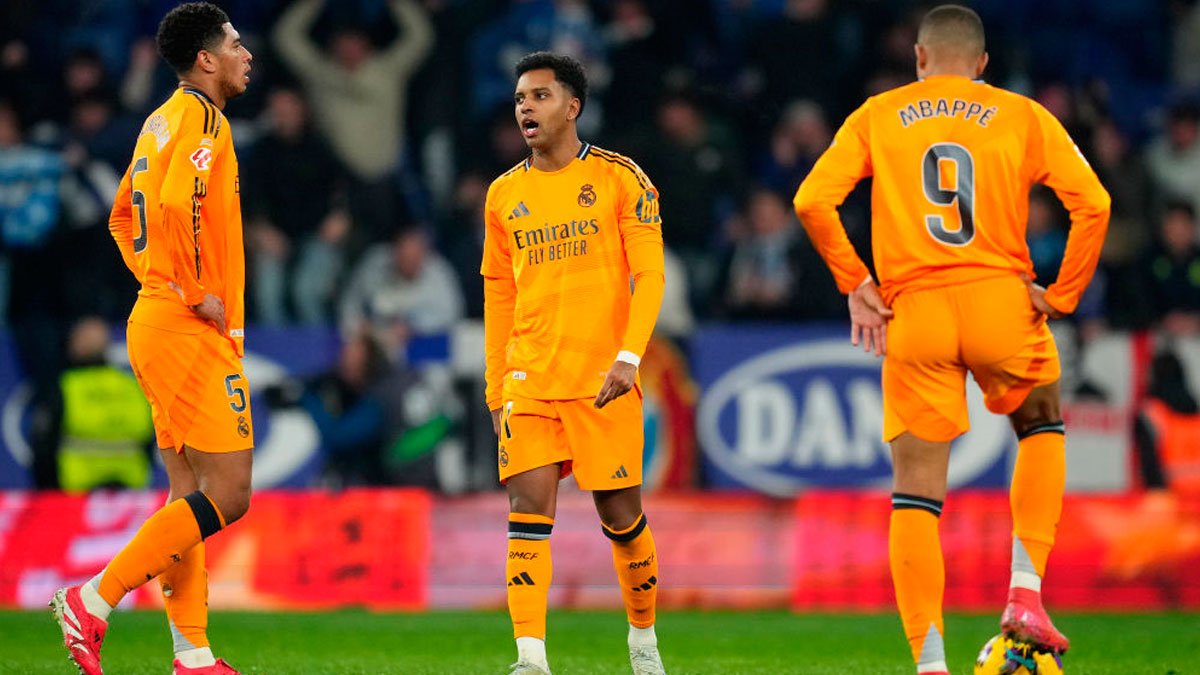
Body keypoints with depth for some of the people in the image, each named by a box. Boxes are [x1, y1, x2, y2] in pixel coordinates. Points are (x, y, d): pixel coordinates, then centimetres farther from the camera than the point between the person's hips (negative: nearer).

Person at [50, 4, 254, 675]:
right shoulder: (202, 122, -12)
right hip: (192, 332, -10)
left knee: (189, 492, 8)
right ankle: (93, 601, -13)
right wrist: (194, 292, -19)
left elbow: (124, 216, 26)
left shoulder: (164, 122, 17)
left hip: (159, 318, 10)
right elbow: (176, 204, -28)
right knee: (228, 495, -11)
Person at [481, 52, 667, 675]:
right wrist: (496, 386, 12)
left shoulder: (619, 178, -1)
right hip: (529, 378, 3)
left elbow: (649, 275, -5)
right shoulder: (505, 194, 11)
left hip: (603, 377, -3)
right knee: (528, 510, -10)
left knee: (620, 515, 4)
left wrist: (628, 357, -16)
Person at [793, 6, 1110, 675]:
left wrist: (856, 283, 6)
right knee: (1042, 427, 26)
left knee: (916, 492, 3)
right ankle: (1026, 589, 8)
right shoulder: (1022, 116, 8)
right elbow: (1092, 202, -3)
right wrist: (1062, 295, 4)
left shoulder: (878, 116, 11)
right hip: (1000, 298, 0)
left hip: (913, 313, 0)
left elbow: (813, 200, -1)